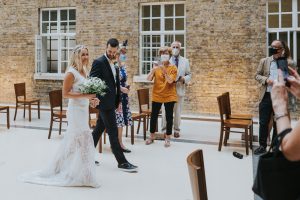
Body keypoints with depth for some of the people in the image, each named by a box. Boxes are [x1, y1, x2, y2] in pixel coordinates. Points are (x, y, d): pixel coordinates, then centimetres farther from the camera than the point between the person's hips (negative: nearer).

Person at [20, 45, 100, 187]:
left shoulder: (84, 71, 12)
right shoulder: (71, 72, -14)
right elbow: (65, 94, -17)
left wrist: (91, 99, 3)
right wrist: (85, 95, -23)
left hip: (83, 110, 9)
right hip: (76, 110, -9)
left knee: (72, 141, 15)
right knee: (83, 140, -4)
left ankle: (60, 170, 28)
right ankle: (83, 175, 7)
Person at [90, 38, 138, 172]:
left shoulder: (114, 64, 15)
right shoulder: (99, 62, -10)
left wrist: (119, 101, 17)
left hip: (111, 102, 8)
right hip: (104, 102, -8)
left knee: (99, 129, 15)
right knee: (113, 132, -5)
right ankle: (122, 162, 0)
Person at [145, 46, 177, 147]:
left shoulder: (173, 68, -3)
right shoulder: (157, 67, 4)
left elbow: (170, 81, -17)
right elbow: (148, 79, -8)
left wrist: (164, 71, -29)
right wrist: (153, 69, -24)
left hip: (169, 96, -2)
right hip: (157, 95, 2)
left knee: (169, 117, 2)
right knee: (153, 116, 7)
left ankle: (167, 138, 11)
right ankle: (152, 136, 21)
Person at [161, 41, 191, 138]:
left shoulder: (185, 61, 10)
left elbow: (189, 75, 10)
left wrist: (184, 79, -11)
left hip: (179, 90, 2)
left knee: (178, 111, 7)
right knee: (166, 111, 0)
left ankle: (176, 130, 17)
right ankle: (164, 130, 9)